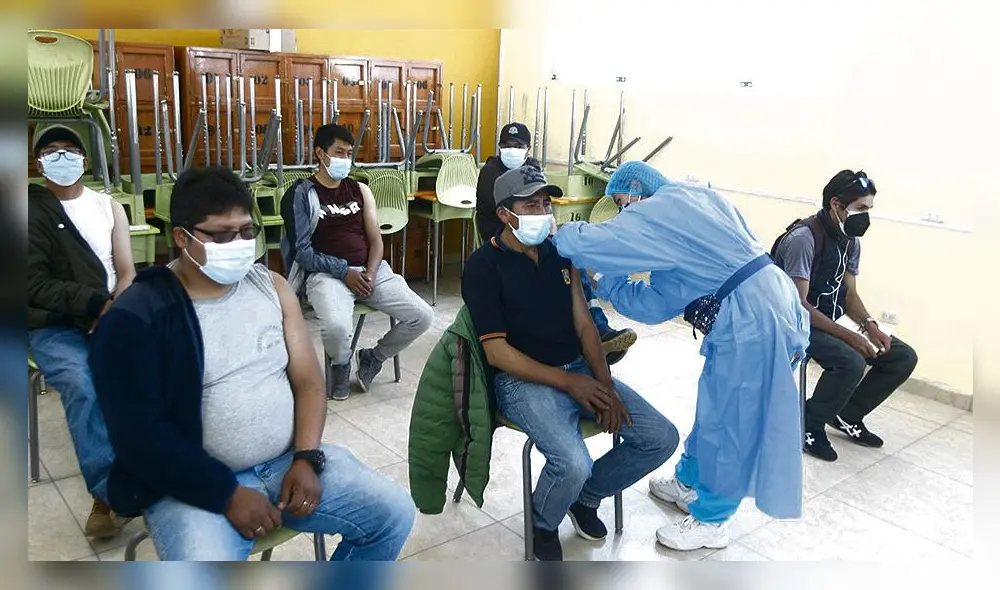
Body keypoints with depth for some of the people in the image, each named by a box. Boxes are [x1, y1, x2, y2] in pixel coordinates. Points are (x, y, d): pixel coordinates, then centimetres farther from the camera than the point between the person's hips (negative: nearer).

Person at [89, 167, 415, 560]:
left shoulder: (272, 287, 4)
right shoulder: (136, 317, -10)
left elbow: (308, 381, 4)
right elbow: (139, 435, -13)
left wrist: (306, 459, -10)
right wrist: (227, 494, -17)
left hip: (287, 461, 5)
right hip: (195, 484, -4)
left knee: (394, 513, -5)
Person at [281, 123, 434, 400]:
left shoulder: (360, 190, 15)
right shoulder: (301, 194, 0)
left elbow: (375, 239, 10)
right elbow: (302, 252, -7)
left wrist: (370, 274, -9)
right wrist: (344, 272, -16)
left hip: (371, 270, 5)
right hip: (325, 273, -5)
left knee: (423, 316, -13)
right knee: (337, 327, -36)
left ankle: (372, 358, 13)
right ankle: (341, 365, 3)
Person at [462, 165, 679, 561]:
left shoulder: (560, 252, 10)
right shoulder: (483, 267, -8)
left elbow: (583, 323, 8)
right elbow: (497, 352, -13)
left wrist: (605, 386, -6)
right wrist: (567, 382, -18)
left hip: (579, 369, 7)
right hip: (523, 380, -6)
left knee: (662, 438, -6)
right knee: (573, 464, -31)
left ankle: (585, 497, 19)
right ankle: (543, 523, 6)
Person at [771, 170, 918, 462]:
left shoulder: (851, 241, 6)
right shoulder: (804, 237, -21)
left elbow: (849, 294, 12)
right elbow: (798, 305, -24)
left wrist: (870, 326, -8)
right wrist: (848, 336, -26)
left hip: (832, 322, 9)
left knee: (903, 357, -1)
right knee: (852, 362, -33)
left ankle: (846, 415, 14)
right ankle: (808, 425, -9)